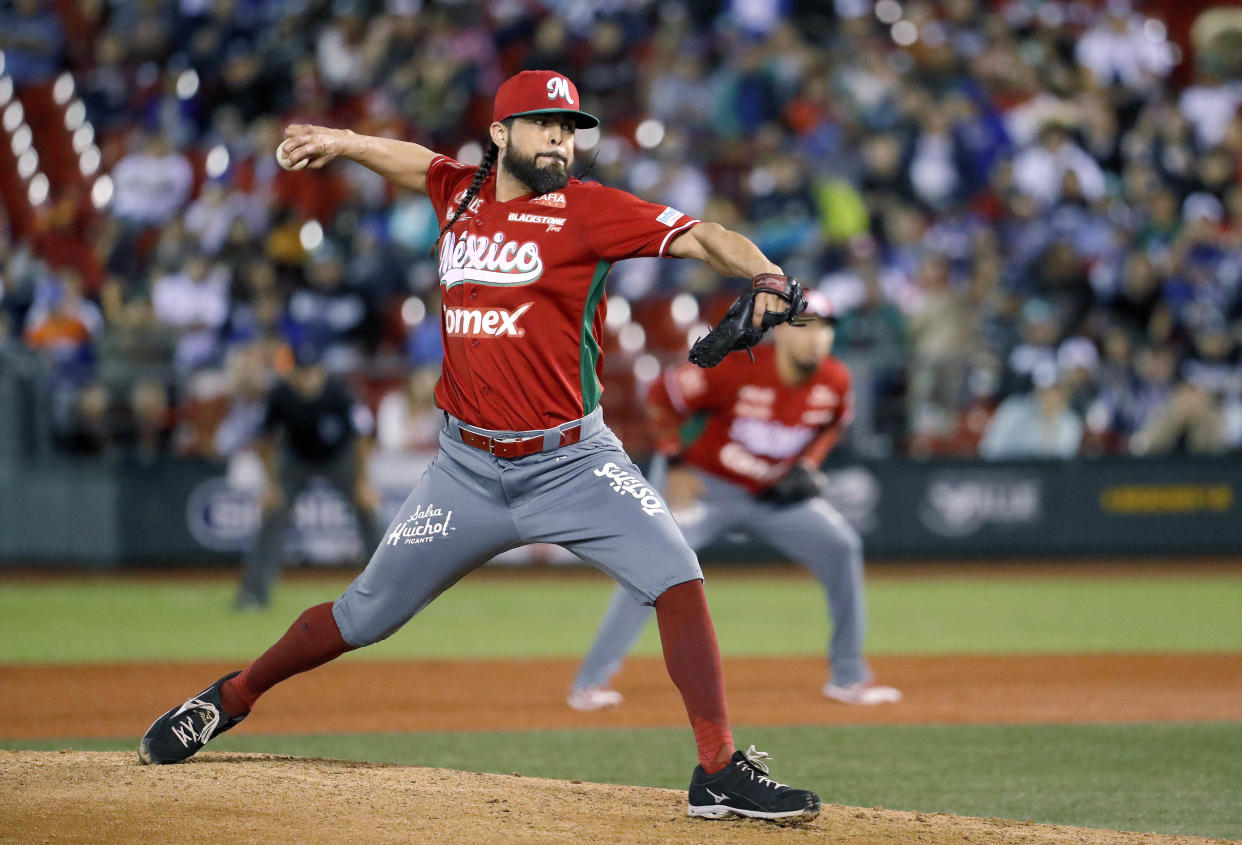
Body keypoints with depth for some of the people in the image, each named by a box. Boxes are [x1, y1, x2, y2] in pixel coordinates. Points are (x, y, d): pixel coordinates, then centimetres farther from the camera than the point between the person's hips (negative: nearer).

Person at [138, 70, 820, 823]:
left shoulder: (589, 210, -7)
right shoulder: (462, 193, 6)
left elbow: (701, 239, -18)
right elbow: (415, 161, 29)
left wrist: (765, 275, -36)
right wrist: (340, 142, 15)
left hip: (573, 463, -3)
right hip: (468, 470, 3)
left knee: (677, 577, -21)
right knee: (366, 614, 10)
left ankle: (720, 774, -17)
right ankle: (230, 700, 32)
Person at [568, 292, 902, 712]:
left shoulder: (835, 382, -13)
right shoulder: (735, 370, -27)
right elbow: (663, 396, -13)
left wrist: (808, 466, -4)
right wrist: (676, 466, -15)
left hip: (779, 492, 4)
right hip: (708, 486, -4)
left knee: (842, 547, -9)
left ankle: (848, 676, 4)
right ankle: (591, 681, -15)